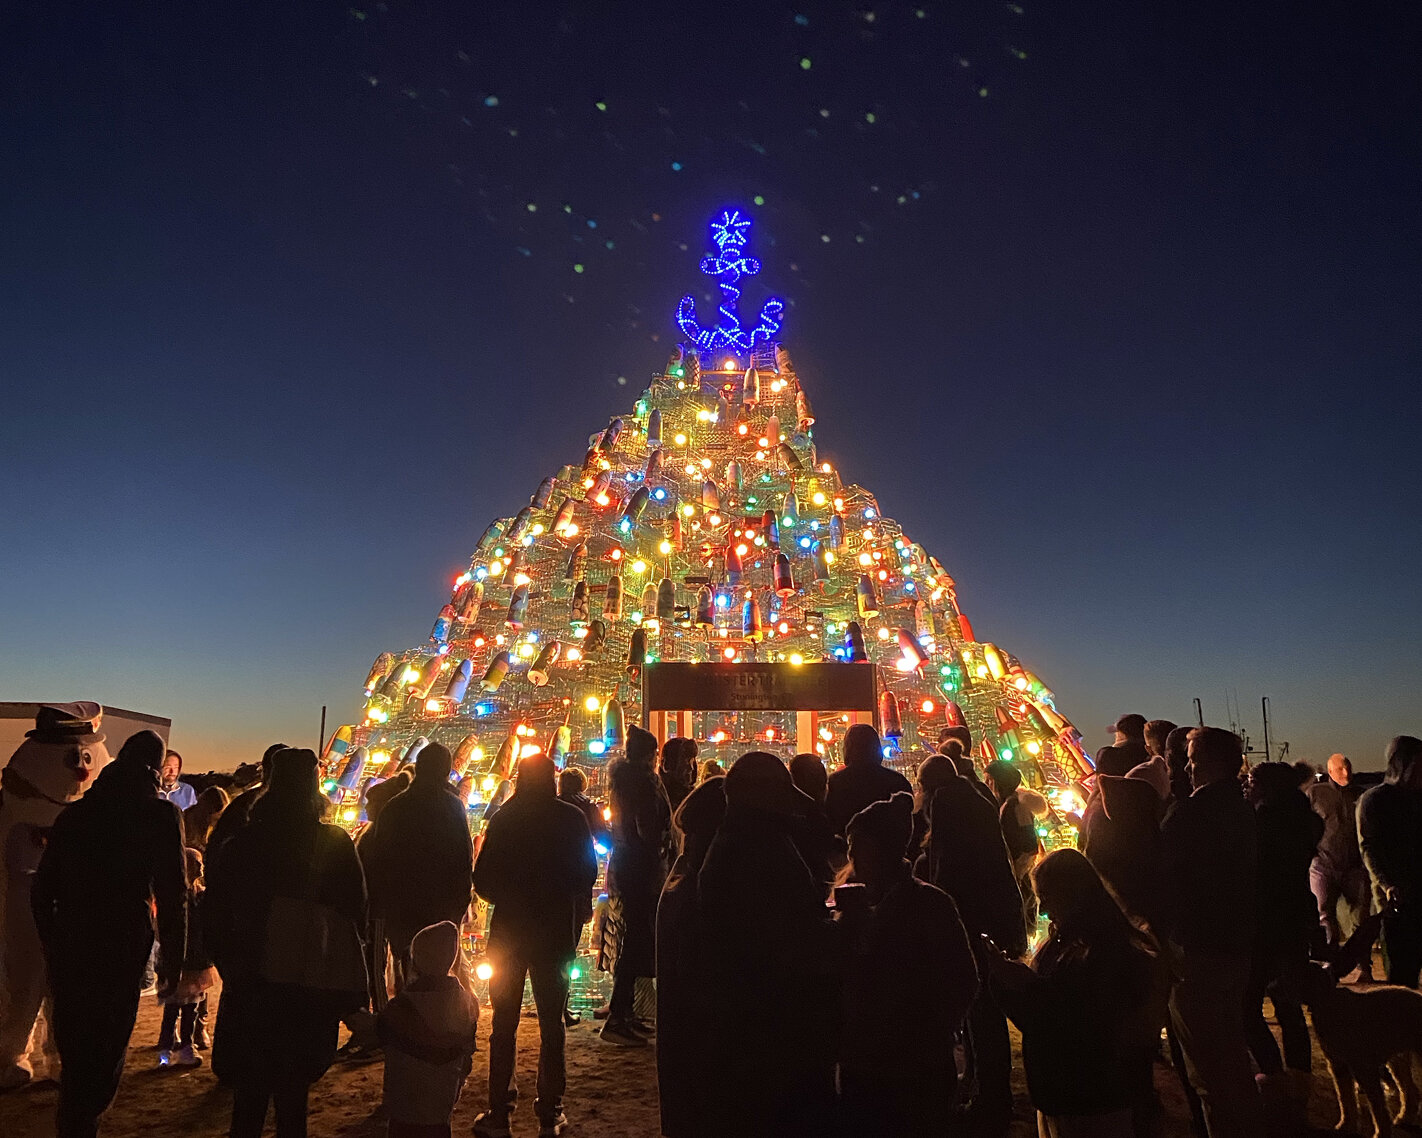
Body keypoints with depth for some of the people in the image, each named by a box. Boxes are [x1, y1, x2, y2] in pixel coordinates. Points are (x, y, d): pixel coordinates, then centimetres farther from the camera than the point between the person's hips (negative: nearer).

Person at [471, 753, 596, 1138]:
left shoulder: (503, 818, -6)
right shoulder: (571, 817, -6)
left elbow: (483, 878, -5)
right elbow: (587, 871, 0)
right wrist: (580, 905, 19)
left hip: (509, 929, 0)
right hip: (557, 930, 0)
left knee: (504, 1024, 10)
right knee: (551, 1024, 10)